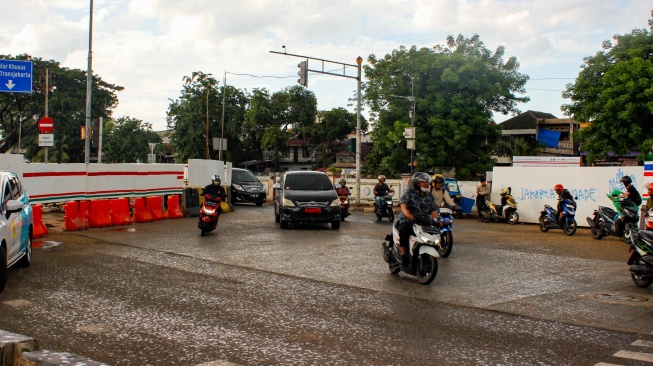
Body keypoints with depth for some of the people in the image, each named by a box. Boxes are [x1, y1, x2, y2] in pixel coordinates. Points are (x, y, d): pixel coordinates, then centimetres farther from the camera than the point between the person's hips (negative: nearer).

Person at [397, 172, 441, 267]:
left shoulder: (429, 196, 18)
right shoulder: (409, 192, 3)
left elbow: (433, 210, 7)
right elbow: (403, 203, -13)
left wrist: (436, 220, -14)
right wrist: (407, 214, -34)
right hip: (407, 221, -5)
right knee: (404, 231, -36)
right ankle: (404, 255, -25)